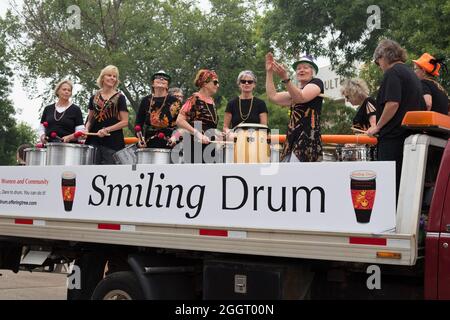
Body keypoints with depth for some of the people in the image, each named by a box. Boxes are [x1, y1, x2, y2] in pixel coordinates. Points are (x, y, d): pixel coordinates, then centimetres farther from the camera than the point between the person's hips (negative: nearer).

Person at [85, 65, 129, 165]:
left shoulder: (119, 98, 4)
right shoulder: (94, 98, 15)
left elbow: (125, 122, -2)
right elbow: (90, 120, 19)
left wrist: (107, 129, -13)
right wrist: (86, 130, -3)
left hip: (113, 142, -3)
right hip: (94, 141, 3)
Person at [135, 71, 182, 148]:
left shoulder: (174, 101, 4)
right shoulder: (146, 100, 11)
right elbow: (139, 122, 14)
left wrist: (175, 137, -13)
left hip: (168, 144, -2)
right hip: (149, 145, 2)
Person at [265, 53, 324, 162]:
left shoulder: (317, 83, 5)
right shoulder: (296, 91, 28)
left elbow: (301, 98, -15)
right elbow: (273, 97, 17)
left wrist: (285, 78, -27)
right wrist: (269, 72, 12)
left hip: (308, 138, -7)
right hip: (292, 138, 8)